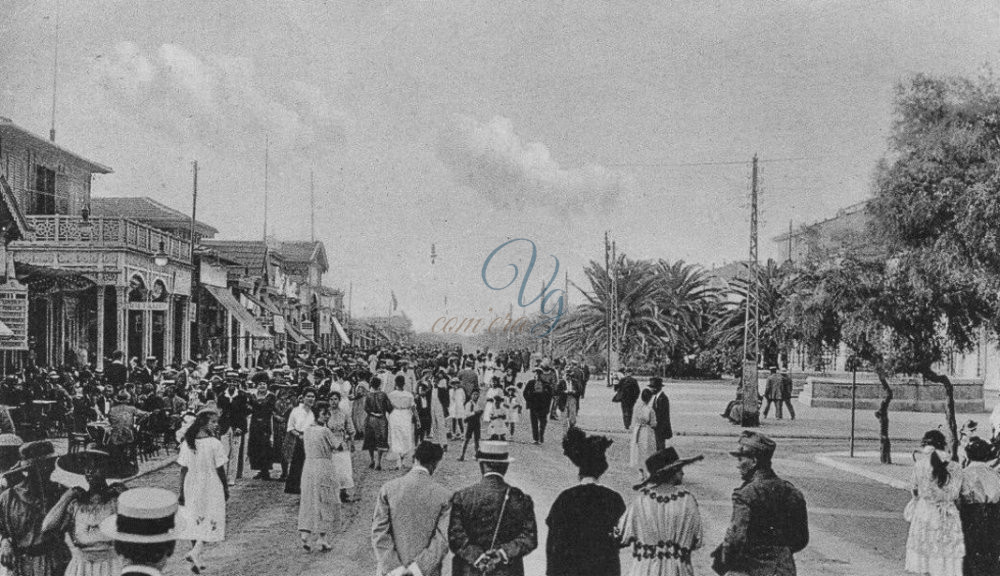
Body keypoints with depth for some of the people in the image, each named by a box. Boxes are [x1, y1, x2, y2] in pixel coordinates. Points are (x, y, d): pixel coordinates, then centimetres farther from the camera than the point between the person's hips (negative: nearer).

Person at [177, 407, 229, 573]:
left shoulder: (186, 444, -4)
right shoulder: (215, 444, -16)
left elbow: (184, 469, -1)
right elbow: (220, 470, -11)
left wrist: (181, 492, 7)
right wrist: (226, 488, 3)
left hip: (191, 488, 5)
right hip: (212, 488, -4)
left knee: (195, 520, 17)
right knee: (211, 521, 6)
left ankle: (196, 558, 24)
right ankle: (196, 552, -13)